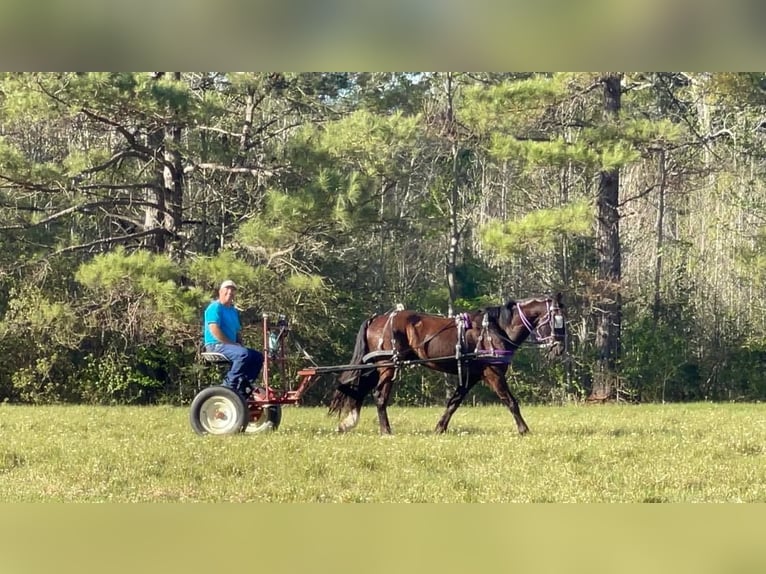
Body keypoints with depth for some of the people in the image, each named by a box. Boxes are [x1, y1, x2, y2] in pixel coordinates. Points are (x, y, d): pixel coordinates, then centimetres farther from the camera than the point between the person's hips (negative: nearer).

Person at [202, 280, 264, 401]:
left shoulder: (234, 311, 22)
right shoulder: (215, 307, -7)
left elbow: (238, 332, 26)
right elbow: (214, 330, -18)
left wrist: (240, 344, 5)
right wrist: (232, 344, -17)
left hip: (230, 345, 9)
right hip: (215, 345, -9)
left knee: (258, 356, -2)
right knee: (243, 354, -33)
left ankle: (243, 386, -6)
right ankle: (230, 384, -26)